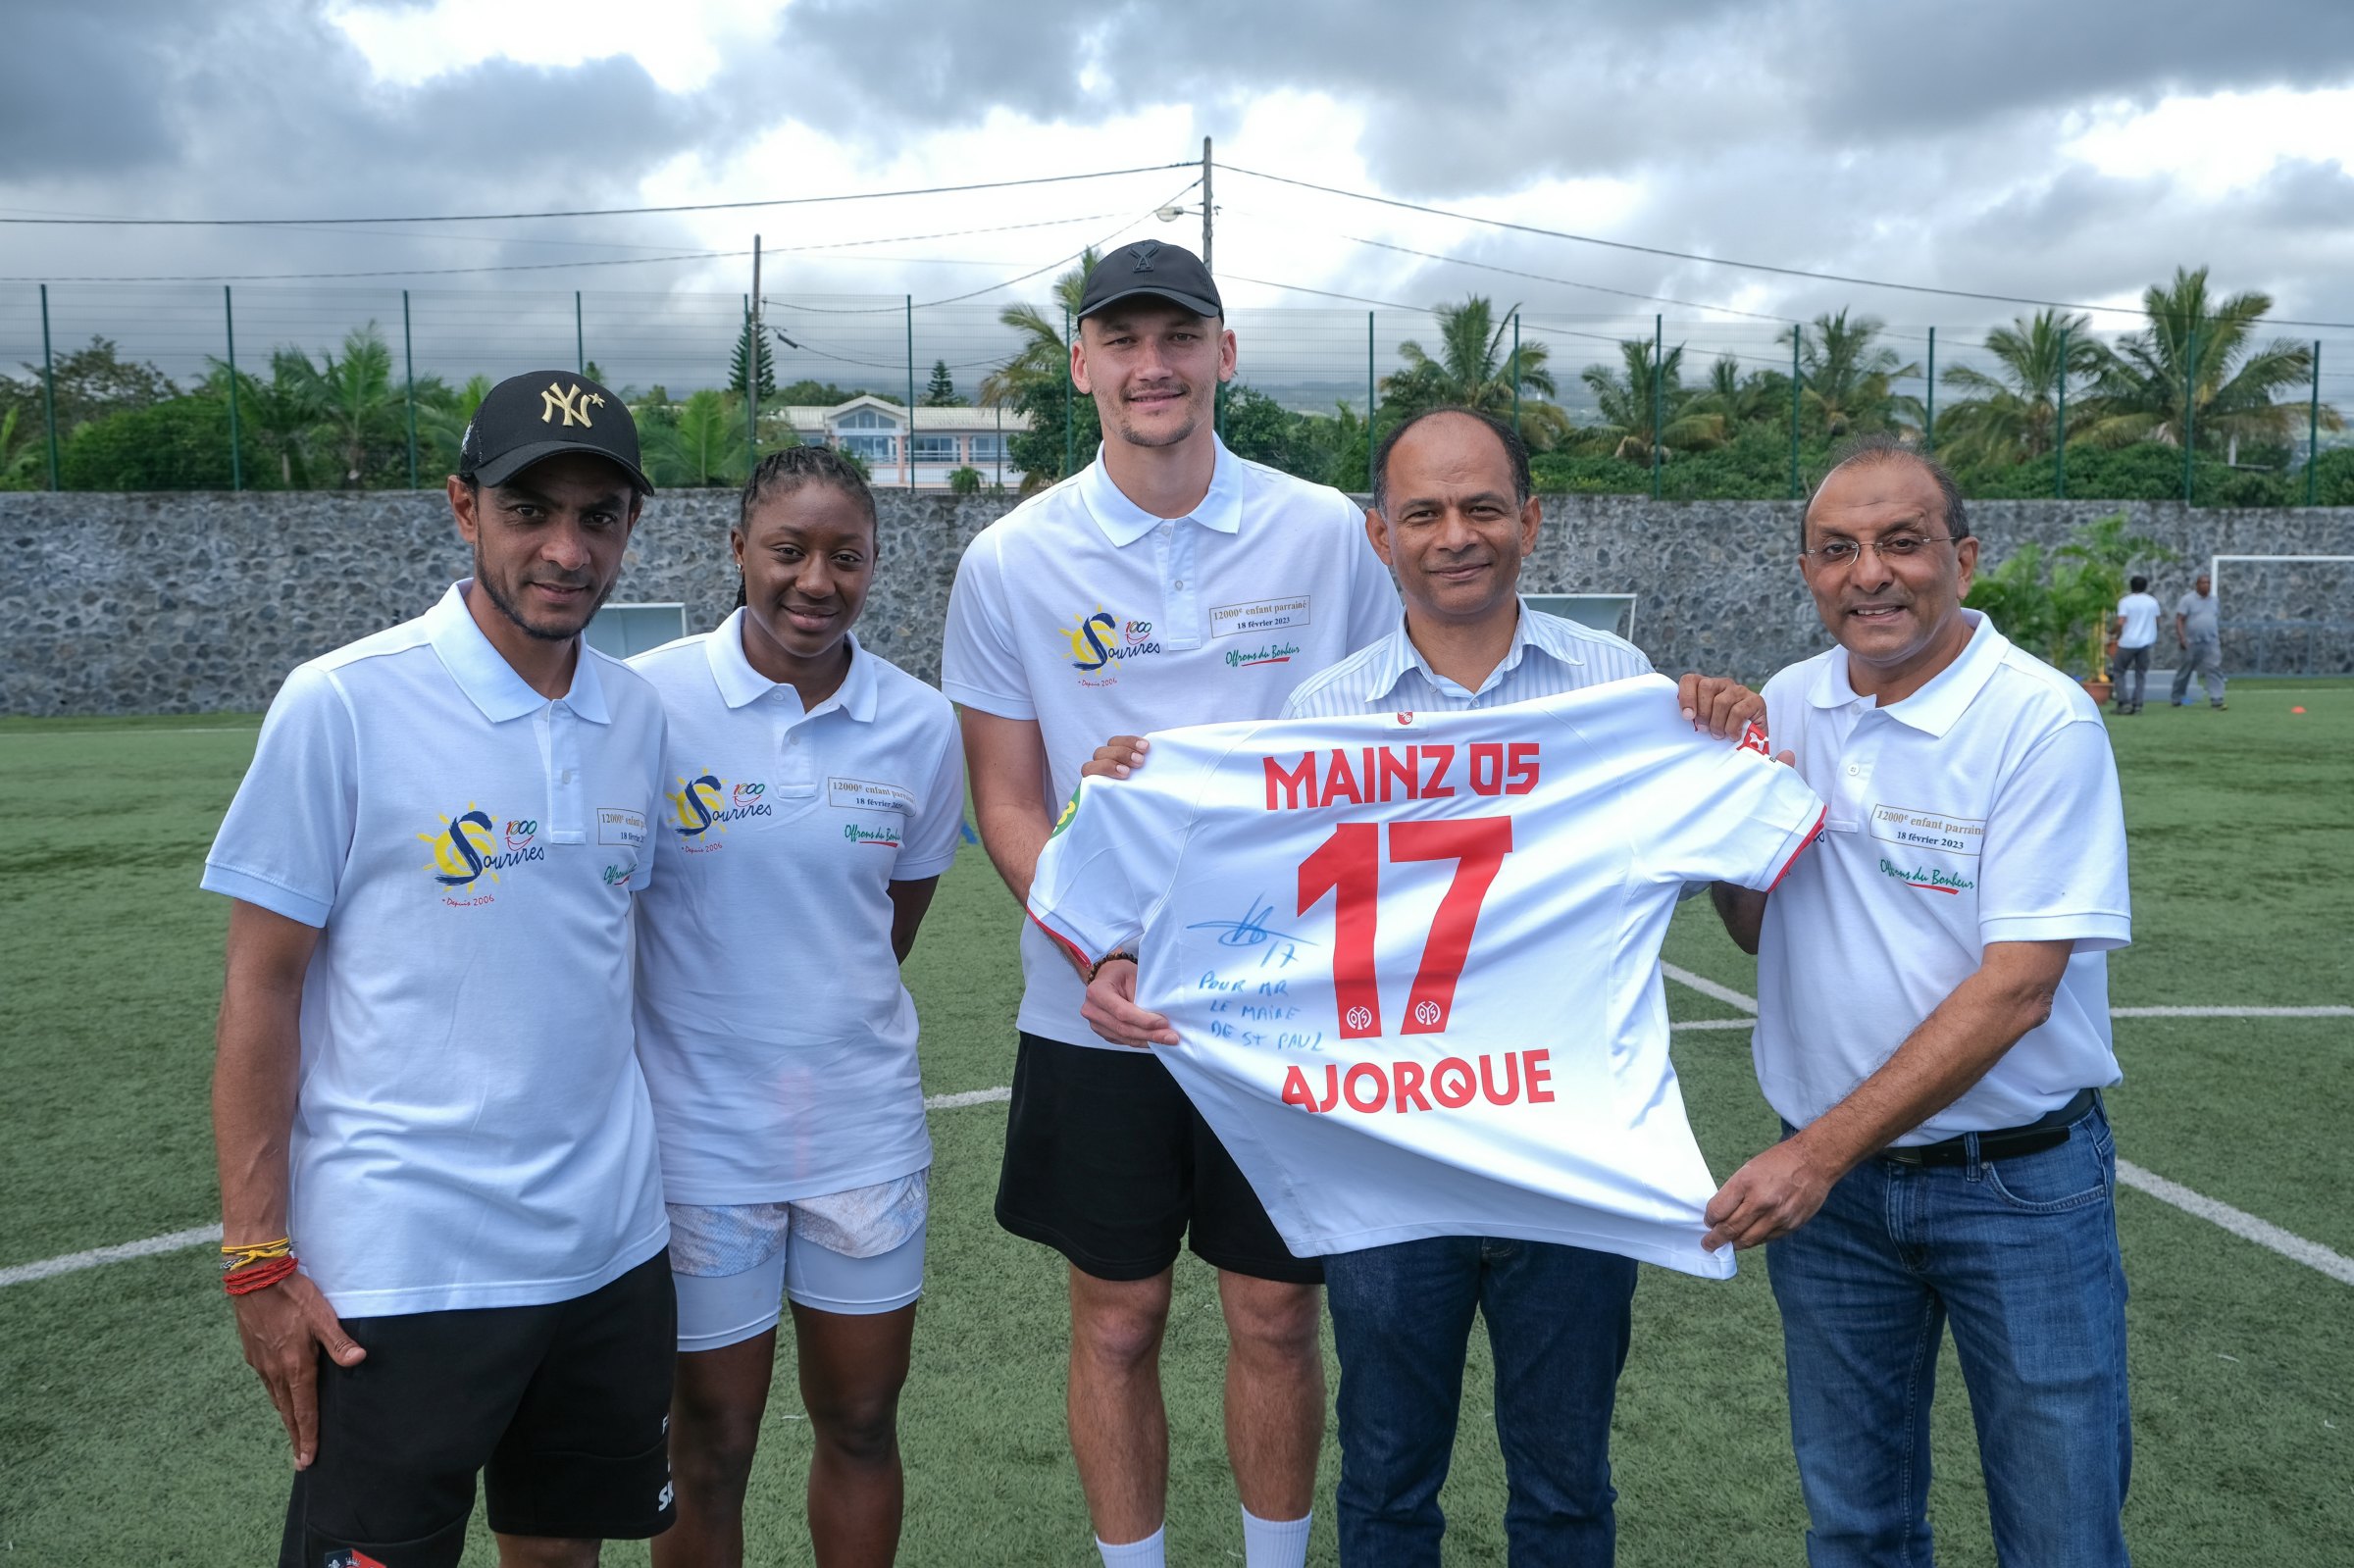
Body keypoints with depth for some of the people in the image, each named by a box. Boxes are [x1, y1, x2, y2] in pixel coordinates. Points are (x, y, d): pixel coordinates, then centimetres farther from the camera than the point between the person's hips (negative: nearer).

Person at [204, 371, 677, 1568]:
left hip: (609, 1248, 5)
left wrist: (620, 1171, 13)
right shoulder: (341, 706, -11)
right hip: (395, 1274, -5)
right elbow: (262, 988, -8)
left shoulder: (639, 713, 3)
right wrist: (256, 1256, -9)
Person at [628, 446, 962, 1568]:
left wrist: (830, 1016, 4)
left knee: (862, 1427, 16)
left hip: (866, 1129, 3)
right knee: (709, 1449, 12)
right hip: (700, 1133, -2)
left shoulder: (922, 725, -2)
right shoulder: (649, 700, -12)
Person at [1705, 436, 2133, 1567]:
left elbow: (2017, 987, -20)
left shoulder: (2043, 721, -15)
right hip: (1825, 1176, 4)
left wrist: (1819, 1152, -23)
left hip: (2018, 1182, -4)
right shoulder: (1787, 708, 1)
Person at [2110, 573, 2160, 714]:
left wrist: (2111, 632, 3)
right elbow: (2157, 622, 10)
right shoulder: (2153, 602, 7)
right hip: (2145, 642, 3)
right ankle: (2137, 704, 3)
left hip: (2127, 642, -3)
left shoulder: (2125, 602, -6)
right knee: (2140, 673, 11)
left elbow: (2120, 623, -15)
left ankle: (2124, 702, -6)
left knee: (2120, 672, 7)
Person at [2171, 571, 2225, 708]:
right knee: (2185, 670, 8)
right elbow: (2179, 620, -11)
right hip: (2192, 642, -3)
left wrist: (2219, 636, 18)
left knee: (2214, 668, -11)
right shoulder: (2187, 600, -6)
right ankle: (2177, 698, 22)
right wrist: (2182, 638, -21)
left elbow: (2213, 619, 21)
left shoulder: (2213, 600, 11)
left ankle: (2216, 699, -15)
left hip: (2211, 642, 3)